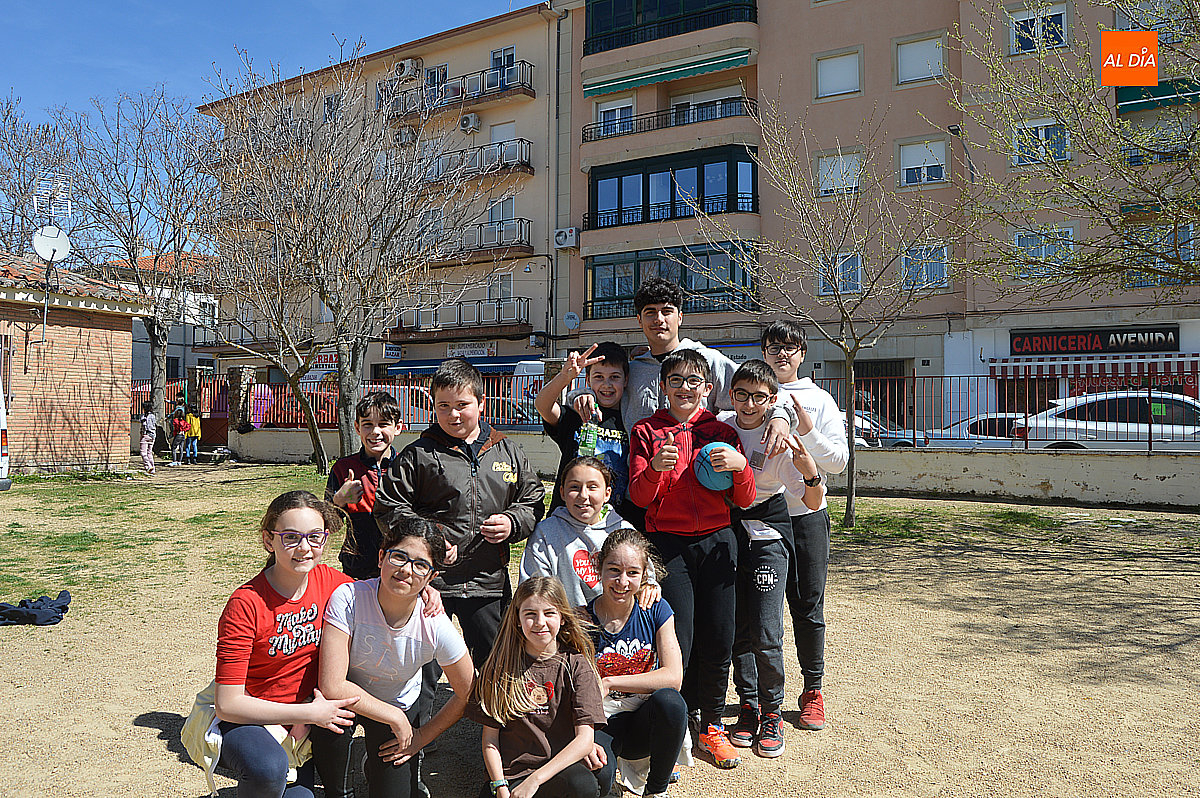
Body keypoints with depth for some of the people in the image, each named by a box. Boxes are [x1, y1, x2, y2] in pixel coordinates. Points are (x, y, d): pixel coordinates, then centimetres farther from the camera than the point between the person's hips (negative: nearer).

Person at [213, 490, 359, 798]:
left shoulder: (329, 581, -9)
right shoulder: (245, 605, -23)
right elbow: (228, 704, -21)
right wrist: (310, 713, -23)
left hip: (309, 708, 4)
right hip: (248, 719, -4)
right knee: (270, 768, -33)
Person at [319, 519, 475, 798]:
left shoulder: (435, 627, -27)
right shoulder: (348, 598, -31)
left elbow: (467, 695, -12)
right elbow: (332, 686, -32)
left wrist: (422, 737, -4)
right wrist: (396, 719, -25)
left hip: (400, 706, 0)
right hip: (349, 696, 1)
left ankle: (374, 764, 27)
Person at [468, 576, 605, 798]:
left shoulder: (576, 665, -3)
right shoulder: (501, 665, 1)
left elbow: (585, 738, -10)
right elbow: (490, 738, 4)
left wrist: (535, 780, -19)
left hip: (559, 766, 0)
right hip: (510, 772, 0)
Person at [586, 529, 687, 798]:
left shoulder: (655, 610, -4)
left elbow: (673, 677, -14)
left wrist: (608, 683, -18)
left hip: (645, 722, 2)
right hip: (600, 725, -2)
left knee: (668, 700, -33)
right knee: (596, 774, -34)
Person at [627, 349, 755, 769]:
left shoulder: (723, 433, 9)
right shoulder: (646, 431, 5)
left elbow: (744, 501, 5)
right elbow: (639, 496, -3)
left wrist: (740, 465, -14)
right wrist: (655, 468, -22)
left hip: (717, 541, 2)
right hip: (667, 542, -2)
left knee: (719, 640, 4)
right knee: (678, 641, -5)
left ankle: (711, 726, 25)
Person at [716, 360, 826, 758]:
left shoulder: (780, 441, -13)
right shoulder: (720, 424, -2)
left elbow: (815, 502, -15)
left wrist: (809, 471, -33)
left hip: (766, 535, -3)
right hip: (725, 534, 3)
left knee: (765, 634, -8)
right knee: (736, 630, 7)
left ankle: (772, 711, 14)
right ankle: (748, 705, 24)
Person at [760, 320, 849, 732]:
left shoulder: (819, 399, 6)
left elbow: (838, 461, 0)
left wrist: (808, 429, -14)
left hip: (807, 514, 0)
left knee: (808, 606, 6)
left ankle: (812, 690, 21)